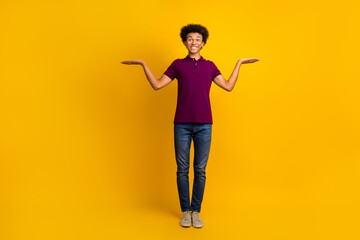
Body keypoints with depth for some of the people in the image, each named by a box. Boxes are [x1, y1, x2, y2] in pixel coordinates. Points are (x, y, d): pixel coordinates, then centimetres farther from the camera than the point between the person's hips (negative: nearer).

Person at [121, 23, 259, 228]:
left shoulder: (210, 66, 14)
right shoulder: (178, 64, 11)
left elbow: (228, 86, 7)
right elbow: (157, 85, 7)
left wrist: (239, 63, 11)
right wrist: (143, 64, 2)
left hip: (204, 125, 1)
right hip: (182, 124, 0)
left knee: (200, 170, 4)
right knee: (182, 169, 4)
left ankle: (196, 211, 16)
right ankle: (186, 211, 18)